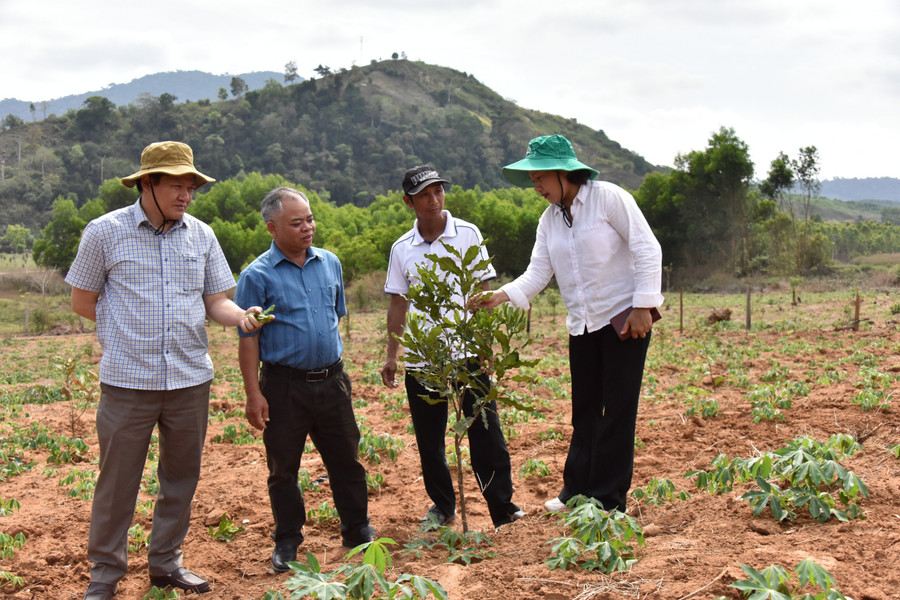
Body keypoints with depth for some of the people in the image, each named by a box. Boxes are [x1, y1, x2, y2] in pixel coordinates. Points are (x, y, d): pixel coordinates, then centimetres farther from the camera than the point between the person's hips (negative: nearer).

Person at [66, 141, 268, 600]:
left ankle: (165, 562, 29)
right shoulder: (105, 232, -2)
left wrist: (241, 316, -12)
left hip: (190, 378, 4)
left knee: (181, 477, 13)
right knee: (117, 481, 3)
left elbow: (215, 302, 8)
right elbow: (82, 301, 5)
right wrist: (130, 327, 1)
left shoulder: (201, 235, 7)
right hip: (127, 381, -3)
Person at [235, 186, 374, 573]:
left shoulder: (330, 263, 7)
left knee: (346, 458, 11)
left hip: (332, 379, 4)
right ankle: (287, 541, 22)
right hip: (284, 384, -4)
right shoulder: (257, 275, -8)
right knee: (283, 467, 7)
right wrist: (253, 394, -12)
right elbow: (248, 338, -8)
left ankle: (357, 530, 26)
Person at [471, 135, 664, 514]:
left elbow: (648, 250, -11)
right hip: (581, 325, 6)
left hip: (624, 318, -6)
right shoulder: (549, 219, 10)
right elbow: (537, 273, 5)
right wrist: (500, 296, -13)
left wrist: (643, 306, -17)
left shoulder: (609, 198, -9)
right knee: (584, 410, 13)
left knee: (617, 409, -2)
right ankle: (577, 491, 23)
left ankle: (608, 499, 6)